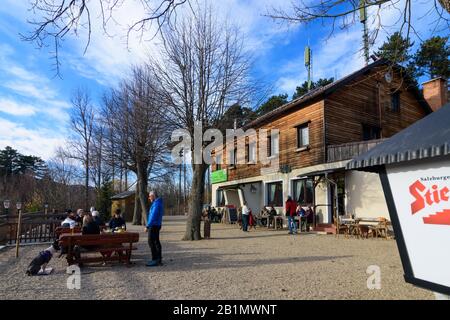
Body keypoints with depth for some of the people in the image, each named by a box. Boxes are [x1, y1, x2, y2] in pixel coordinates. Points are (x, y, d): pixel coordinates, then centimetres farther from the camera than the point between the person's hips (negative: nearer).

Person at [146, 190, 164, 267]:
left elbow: (153, 216, -22)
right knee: (156, 242, 12)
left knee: (151, 242, -7)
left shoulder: (156, 203, -16)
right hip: (156, 225, 10)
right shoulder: (158, 203, 16)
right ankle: (159, 259, 17)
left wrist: (147, 226, -19)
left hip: (154, 226, -10)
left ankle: (155, 260, -5)